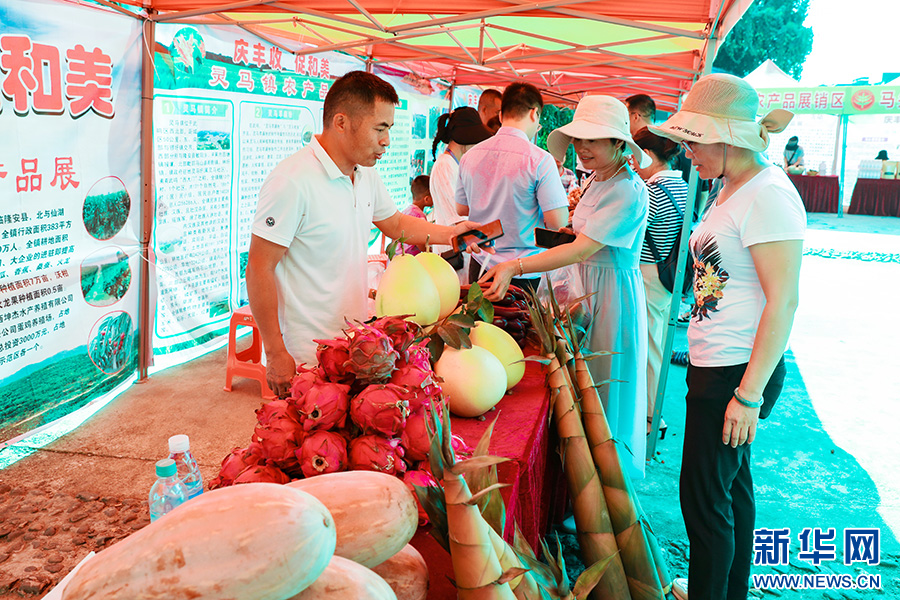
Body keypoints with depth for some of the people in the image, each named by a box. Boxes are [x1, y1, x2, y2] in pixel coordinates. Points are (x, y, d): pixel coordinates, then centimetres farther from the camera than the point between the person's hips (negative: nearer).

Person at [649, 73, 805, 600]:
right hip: (716, 364, 10)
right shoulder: (732, 190, 12)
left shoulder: (768, 195, -18)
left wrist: (749, 395, -21)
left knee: (705, 497, 1)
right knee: (732, 485, 21)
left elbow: (783, 302, -22)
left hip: (738, 373, -10)